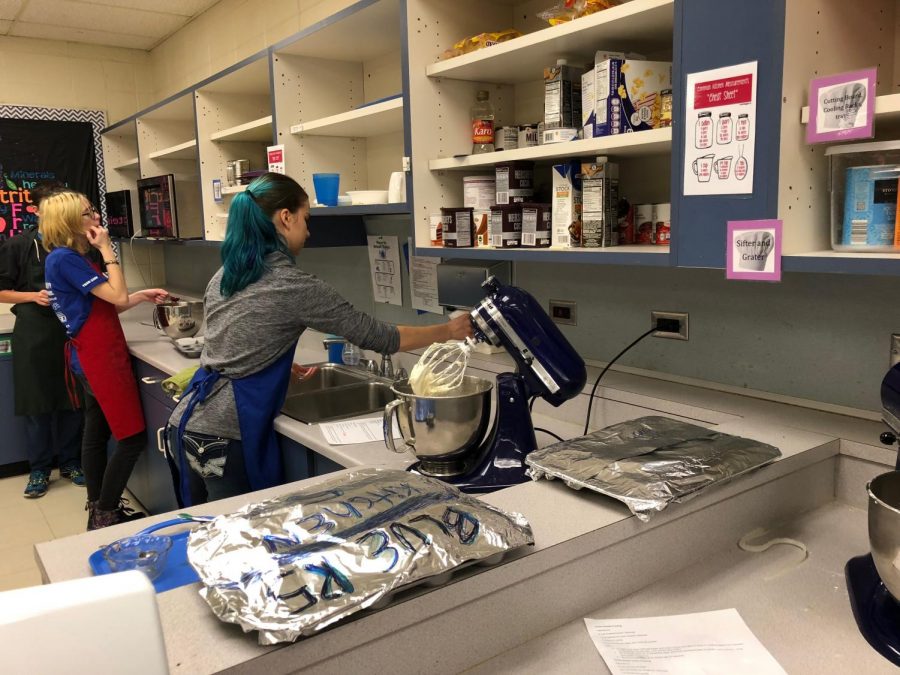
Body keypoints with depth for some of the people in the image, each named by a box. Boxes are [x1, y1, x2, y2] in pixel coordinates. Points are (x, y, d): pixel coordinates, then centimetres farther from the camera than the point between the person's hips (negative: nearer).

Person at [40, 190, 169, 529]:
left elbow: (104, 306, 14)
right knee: (132, 439, -4)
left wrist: (143, 295, 5)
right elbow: (118, 296, -21)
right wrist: (106, 249, -13)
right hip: (100, 360, -10)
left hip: (94, 358, 10)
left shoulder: (73, 258, 13)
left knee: (97, 434, 16)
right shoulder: (65, 258, -17)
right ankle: (105, 517, 6)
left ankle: (99, 510, 28)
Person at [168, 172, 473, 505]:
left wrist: (282, 368, 25)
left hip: (187, 422, 8)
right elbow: (375, 336, -10)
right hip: (225, 436, -8)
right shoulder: (293, 285, -15)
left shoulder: (225, 275, 9)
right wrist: (448, 331, 1)